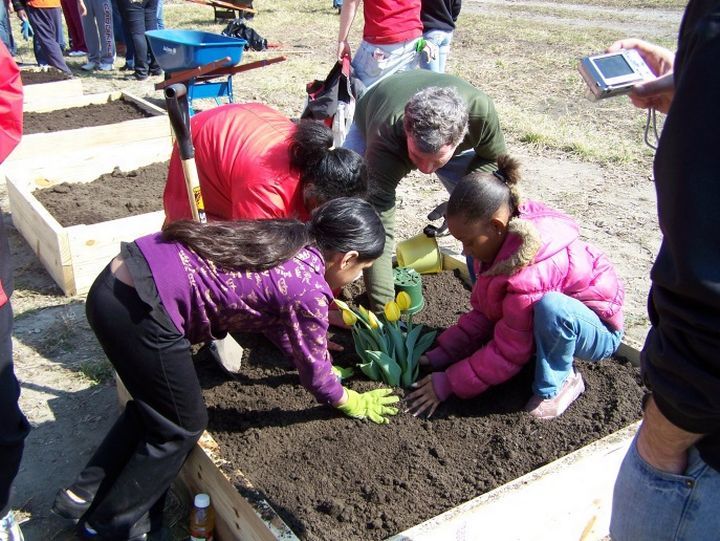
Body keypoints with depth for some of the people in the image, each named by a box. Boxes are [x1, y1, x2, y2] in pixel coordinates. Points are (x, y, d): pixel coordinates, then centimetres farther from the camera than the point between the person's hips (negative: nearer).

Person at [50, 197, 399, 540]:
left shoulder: (288, 238, 13)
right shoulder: (308, 289, -11)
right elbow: (314, 372, 4)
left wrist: (311, 353, 39)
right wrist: (354, 403, 22)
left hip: (116, 283, 9)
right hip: (141, 312, -9)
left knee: (152, 403, 27)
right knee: (181, 427, 13)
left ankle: (83, 495, 39)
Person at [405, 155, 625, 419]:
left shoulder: (529, 275, -36)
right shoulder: (501, 241, -10)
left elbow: (508, 352, -27)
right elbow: (481, 313, -4)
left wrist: (448, 383, -20)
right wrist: (441, 354, -12)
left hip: (600, 332, -9)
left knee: (551, 307, -39)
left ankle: (556, 385, -13)